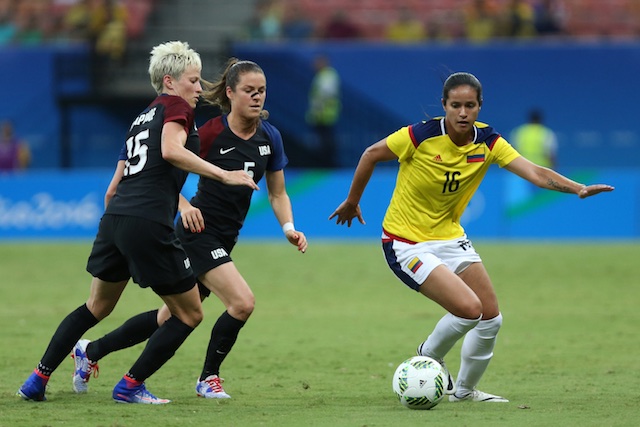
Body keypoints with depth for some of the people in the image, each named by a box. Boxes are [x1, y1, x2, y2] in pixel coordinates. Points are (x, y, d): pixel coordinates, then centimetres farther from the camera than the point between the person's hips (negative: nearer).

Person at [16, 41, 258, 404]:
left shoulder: (144, 116, 23)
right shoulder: (177, 108, -1)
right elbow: (171, 150, -22)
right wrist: (223, 175, -22)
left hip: (115, 220, 8)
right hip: (149, 226, -8)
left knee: (98, 306, 26)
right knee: (190, 314, 7)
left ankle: (38, 379, 22)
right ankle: (131, 386, 8)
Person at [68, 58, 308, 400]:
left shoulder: (269, 137, 2)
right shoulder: (211, 132, -16)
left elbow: (277, 193, 11)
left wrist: (289, 228, -5)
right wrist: (184, 206, -26)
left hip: (224, 240, 7)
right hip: (199, 230, -7)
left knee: (171, 317, 13)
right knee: (242, 302, -21)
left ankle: (90, 351, 28)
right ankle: (208, 378, 1)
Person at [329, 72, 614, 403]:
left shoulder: (487, 142, -9)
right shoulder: (421, 136, -21)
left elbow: (534, 172, -20)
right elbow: (372, 154, -6)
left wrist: (577, 188, -36)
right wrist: (352, 201, 5)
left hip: (450, 236, 6)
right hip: (407, 243, -6)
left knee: (491, 319, 5)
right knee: (469, 308, -21)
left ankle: (464, 390, 28)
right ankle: (427, 358, 9)